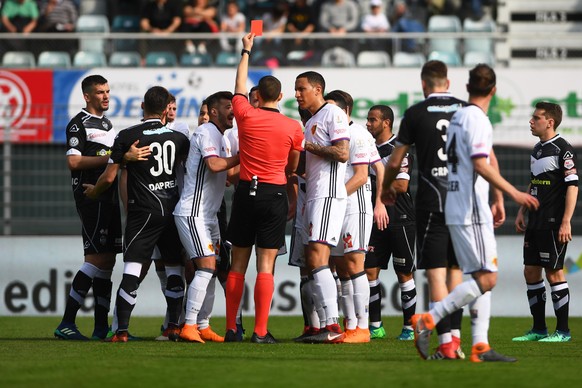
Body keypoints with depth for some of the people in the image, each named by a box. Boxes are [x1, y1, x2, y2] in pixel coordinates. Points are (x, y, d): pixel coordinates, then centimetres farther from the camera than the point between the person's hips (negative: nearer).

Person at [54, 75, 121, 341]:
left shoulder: (107, 123, 20)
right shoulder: (79, 124, -8)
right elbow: (73, 161, -18)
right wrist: (108, 158, -18)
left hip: (108, 197, 9)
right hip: (90, 196, -9)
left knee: (107, 260, 7)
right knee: (97, 258, -15)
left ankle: (101, 327, 9)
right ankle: (66, 323, -15)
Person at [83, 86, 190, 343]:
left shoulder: (127, 137, -7)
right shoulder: (178, 138, 4)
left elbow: (109, 177, -4)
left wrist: (94, 191, 16)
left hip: (142, 212, -4)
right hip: (172, 209, 4)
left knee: (132, 270, -7)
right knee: (174, 268, 13)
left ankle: (121, 330, -13)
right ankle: (174, 326, 16)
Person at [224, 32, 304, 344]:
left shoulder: (246, 116, -2)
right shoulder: (293, 127, -2)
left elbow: (239, 88, 18)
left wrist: (246, 52, 31)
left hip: (246, 192, 1)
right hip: (275, 195, -1)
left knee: (238, 264, 9)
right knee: (266, 266, -4)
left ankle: (231, 328, 10)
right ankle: (260, 331, -9)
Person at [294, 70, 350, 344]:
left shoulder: (333, 114, -6)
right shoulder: (310, 123, 23)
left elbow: (342, 153, -17)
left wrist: (307, 145, -11)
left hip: (329, 196, -10)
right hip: (314, 197, 10)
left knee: (317, 257, -18)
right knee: (311, 261, 8)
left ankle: (333, 326, -22)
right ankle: (324, 325, 10)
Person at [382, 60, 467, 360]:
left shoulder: (415, 114, -1)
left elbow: (395, 161, 4)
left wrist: (387, 187, 24)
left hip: (432, 202, -4)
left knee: (436, 274, -3)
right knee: (456, 270, 14)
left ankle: (445, 343, -10)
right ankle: (456, 338, 13)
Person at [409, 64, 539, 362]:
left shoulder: (458, 117, 16)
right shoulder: (477, 119, -12)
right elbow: (481, 165, -21)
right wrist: (513, 192, -23)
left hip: (457, 211, 10)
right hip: (472, 212, -10)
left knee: (481, 278, 8)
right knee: (486, 278, -11)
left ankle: (480, 347, 1)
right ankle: (427, 320, -14)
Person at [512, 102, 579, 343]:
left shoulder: (563, 150, -12)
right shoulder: (537, 149, 15)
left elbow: (572, 186, -16)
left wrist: (565, 222, -21)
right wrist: (522, 212, 18)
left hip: (553, 223, -9)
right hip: (535, 223, 9)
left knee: (554, 273, -5)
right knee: (531, 272, 9)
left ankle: (563, 331, 2)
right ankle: (539, 329, 16)